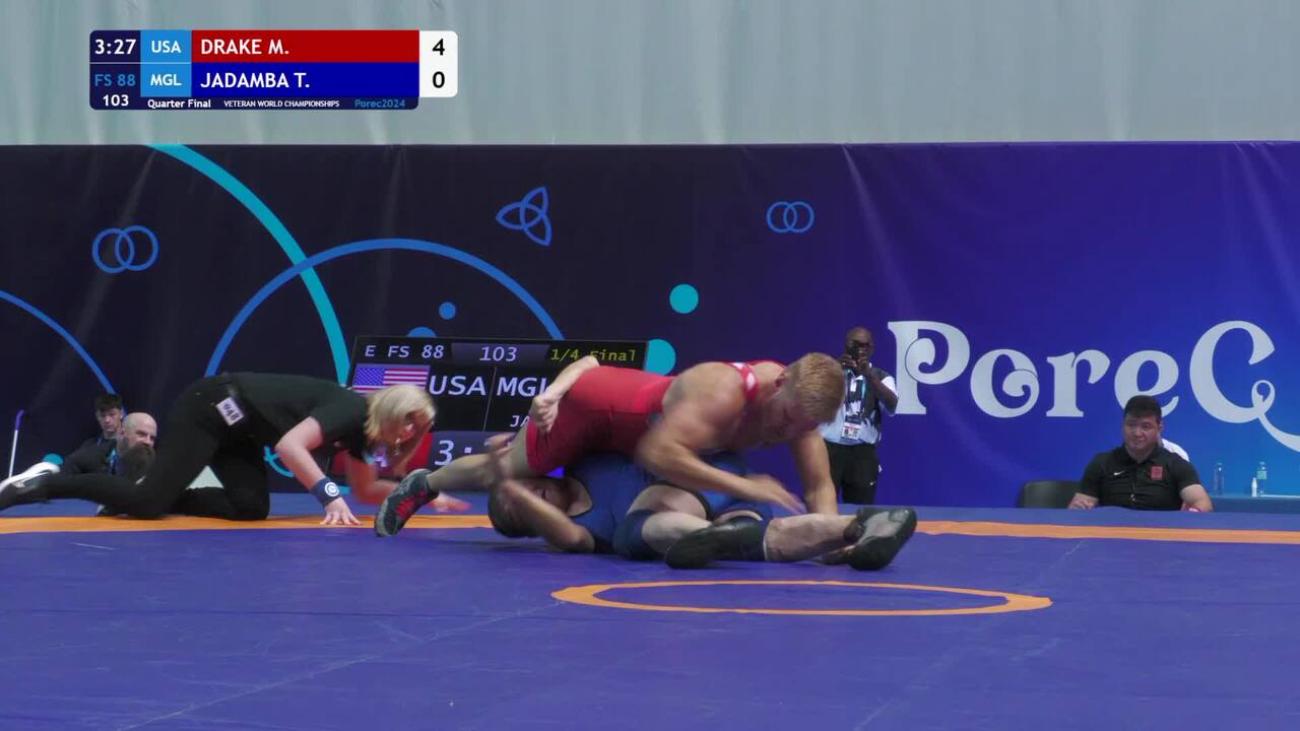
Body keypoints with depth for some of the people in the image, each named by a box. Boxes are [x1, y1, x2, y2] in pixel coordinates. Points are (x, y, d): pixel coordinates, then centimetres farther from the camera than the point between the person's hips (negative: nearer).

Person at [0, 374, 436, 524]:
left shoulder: (362, 430, 7)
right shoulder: (351, 410, -22)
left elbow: (365, 489, 15)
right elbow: (290, 444, -35)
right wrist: (331, 496, -38)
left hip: (234, 428, 10)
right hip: (212, 408, -10)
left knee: (251, 507, -4)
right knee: (149, 502, -18)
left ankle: (129, 495, 6)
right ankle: (44, 486, -5)